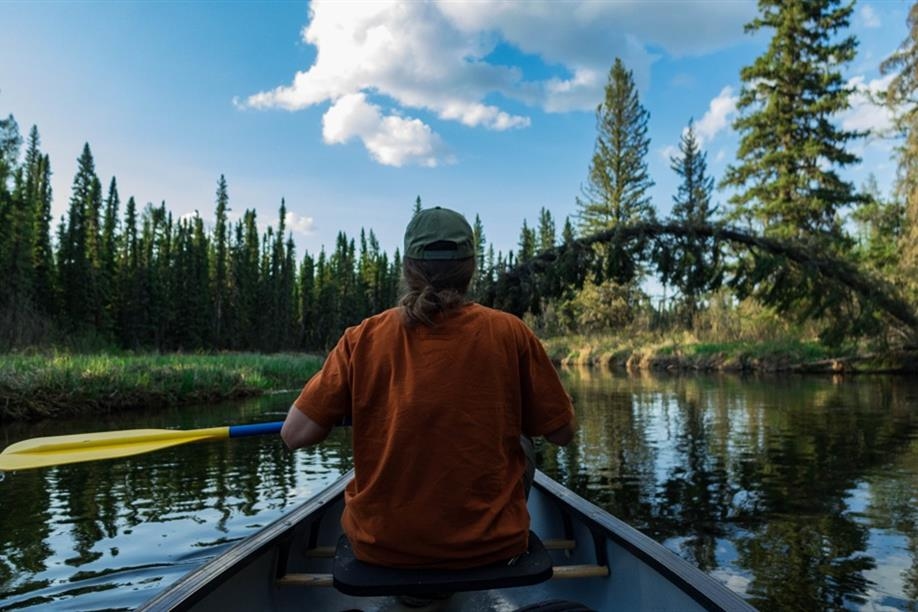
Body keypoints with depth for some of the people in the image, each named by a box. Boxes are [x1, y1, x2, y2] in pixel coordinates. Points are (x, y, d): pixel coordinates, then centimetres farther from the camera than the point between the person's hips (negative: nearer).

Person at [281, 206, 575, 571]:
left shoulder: (363, 338, -9)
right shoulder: (509, 332, -10)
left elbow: (295, 435, -8)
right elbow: (562, 432, -2)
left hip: (382, 548, 1)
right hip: (490, 546, 0)